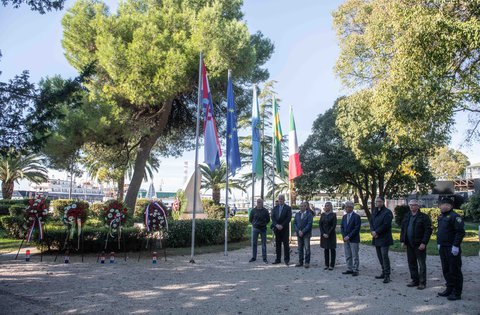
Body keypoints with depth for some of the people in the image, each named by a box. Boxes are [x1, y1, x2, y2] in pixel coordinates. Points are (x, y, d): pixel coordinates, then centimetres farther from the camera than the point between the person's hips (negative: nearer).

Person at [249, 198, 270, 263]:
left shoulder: (265, 211, 0)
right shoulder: (253, 210, 2)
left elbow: (268, 219, 11)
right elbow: (250, 219, 13)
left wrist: (264, 224, 4)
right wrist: (254, 224, 9)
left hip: (263, 229, -1)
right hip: (255, 228, 1)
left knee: (264, 243, 3)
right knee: (254, 243, 3)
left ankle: (264, 258, 10)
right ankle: (253, 257, 13)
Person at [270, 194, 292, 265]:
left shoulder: (288, 208, 0)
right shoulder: (275, 208, 10)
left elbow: (289, 218, -8)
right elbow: (273, 217, 3)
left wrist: (282, 225, -15)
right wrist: (276, 225, -12)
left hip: (285, 228, -3)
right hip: (277, 229, 3)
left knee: (285, 244, -2)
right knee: (277, 244, 6)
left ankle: (286, 259, 5)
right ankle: (278, 259, 11)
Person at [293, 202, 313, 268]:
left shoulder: (309, 214, -4)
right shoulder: (297, 214, 11)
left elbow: (309, 224, -11)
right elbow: (294, 223, 8)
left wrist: (303, 232, -15)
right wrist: (298, 231, -6)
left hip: (306, 234, -4)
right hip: (299, 234, 5)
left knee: (307, 248, -3)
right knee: (300, 248, 8)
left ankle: (307, 262, 5)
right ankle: (300, 262, 15)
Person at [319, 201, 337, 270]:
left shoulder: (333, 215, -5)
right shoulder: (322, 215, 7)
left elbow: (334, 225, -10)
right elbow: (320, 225, 5)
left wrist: (328, 234, -14)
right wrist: (323, 233, -7)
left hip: (331, 234, -4)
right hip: (323, 235, 4)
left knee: (332, 249, 2)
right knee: (325, 249, 8)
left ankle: (332, 265, 8)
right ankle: (326, 265, 15)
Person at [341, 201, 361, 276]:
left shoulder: (356, 216, -9)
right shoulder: (344, 217, 11)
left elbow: (357, 228, -15)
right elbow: (342, 227, 11)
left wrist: (349, 236, -16)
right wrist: (344, 236, -3)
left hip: (354, 240, -6)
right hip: (346, 239, 6)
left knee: (355, 256, 1)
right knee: (347, 256, 11)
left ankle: (355, 270, 8)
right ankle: (349, 269, 19)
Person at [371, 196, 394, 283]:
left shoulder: (387, 212, -12)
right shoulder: (374, 212, 13)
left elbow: (386, 225, -19)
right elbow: (371, 223, 11)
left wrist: (376, 232, -15)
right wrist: (373, 231, -7)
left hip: (384, 238, -8)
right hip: (376, 238, 8)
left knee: (384, 256, -7)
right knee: (380, 256, 13)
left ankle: (387, 275, -1)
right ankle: (384, 273, 24)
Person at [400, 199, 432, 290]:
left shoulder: (424, 217, -8)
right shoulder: (407, 217, 11)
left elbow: (428, 231, -12)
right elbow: (403, 229, 15)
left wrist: (423, 243, -17)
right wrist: (402, 241, 8)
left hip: (419, 245, -6)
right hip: (409, 245, 6)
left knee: (422, 264, 1)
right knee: (411, 263, 12)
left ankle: (422, 282, 10)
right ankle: (415, 280, 23)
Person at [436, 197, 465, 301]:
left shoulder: (455, 216, -14)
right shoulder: (441, 217, 14)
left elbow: (460, 232, -19)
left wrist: (456, 246, -21)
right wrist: (439, 243, 17)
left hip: (452, 249, -9)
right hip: (442, 248, 9)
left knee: (455, 271, 0)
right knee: (446, 270, 16)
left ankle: (457, 293, 9)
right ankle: (449, 289, 27)